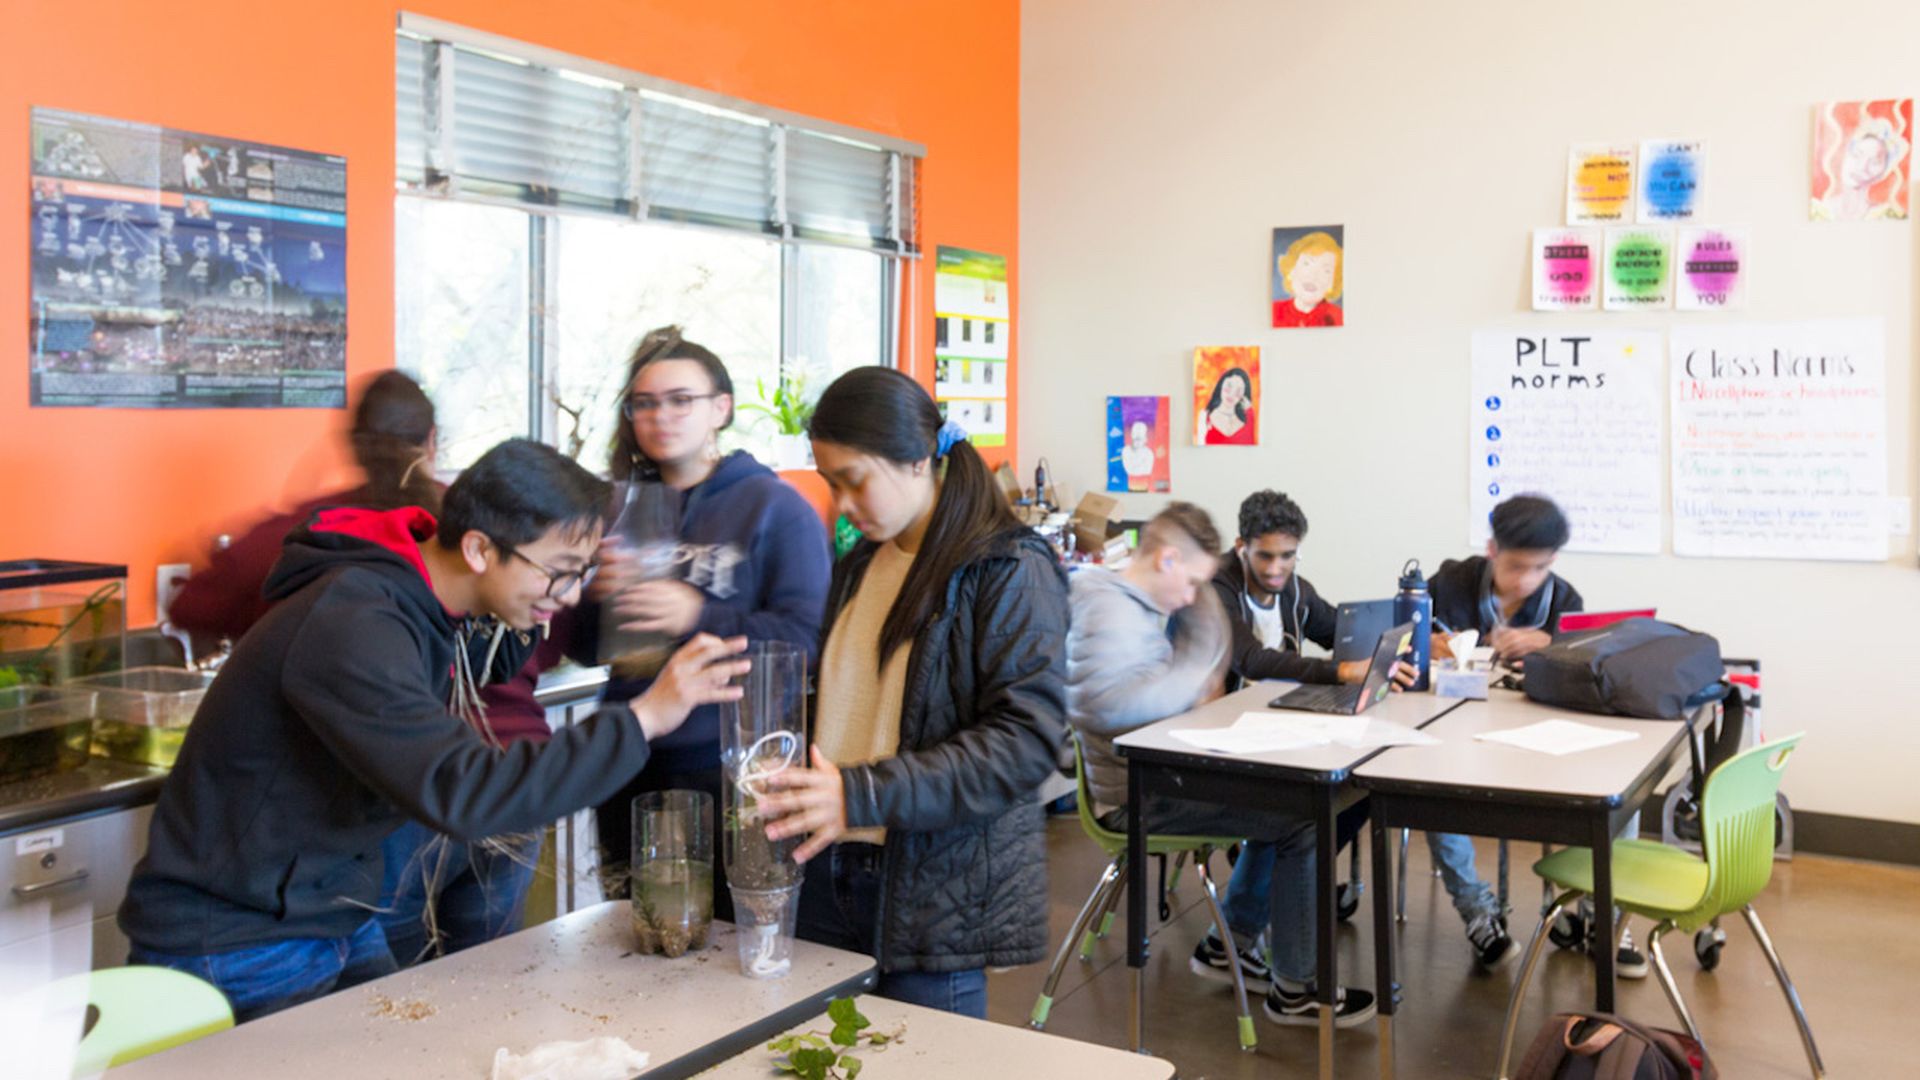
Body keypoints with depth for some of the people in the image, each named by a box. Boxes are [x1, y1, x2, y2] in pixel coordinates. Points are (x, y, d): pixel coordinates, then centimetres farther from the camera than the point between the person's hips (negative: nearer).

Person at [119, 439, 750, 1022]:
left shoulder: (435, 606, -2)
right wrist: (642, 719, -36)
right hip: (233, 943, -8)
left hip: (341, 924, 8)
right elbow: (461, 794, -38)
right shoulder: (352, 626, -30)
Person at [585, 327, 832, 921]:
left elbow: (807, 639, -15)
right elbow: (582, 648, 11)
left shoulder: (773, 506, -5)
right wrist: (596, 598, -10)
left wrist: (700, 617, -26)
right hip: (632, 767, 5)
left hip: (729, 767, -5)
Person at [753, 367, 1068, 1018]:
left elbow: (1027, 739, -18)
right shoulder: (858, 568, 14)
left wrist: (862, 795, -25)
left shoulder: (1010, 572, -9)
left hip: (936, 893, -6)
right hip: (832, 873, 6)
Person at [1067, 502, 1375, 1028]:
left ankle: (1229, 944, 26)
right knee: (1306, 821, -13)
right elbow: (1106, 703, -35)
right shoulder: (1109, 609, -19)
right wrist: (1190, 678, -25)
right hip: (1139, 796, -11)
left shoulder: (1148, 605, 14)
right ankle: (1294, 990, 0)